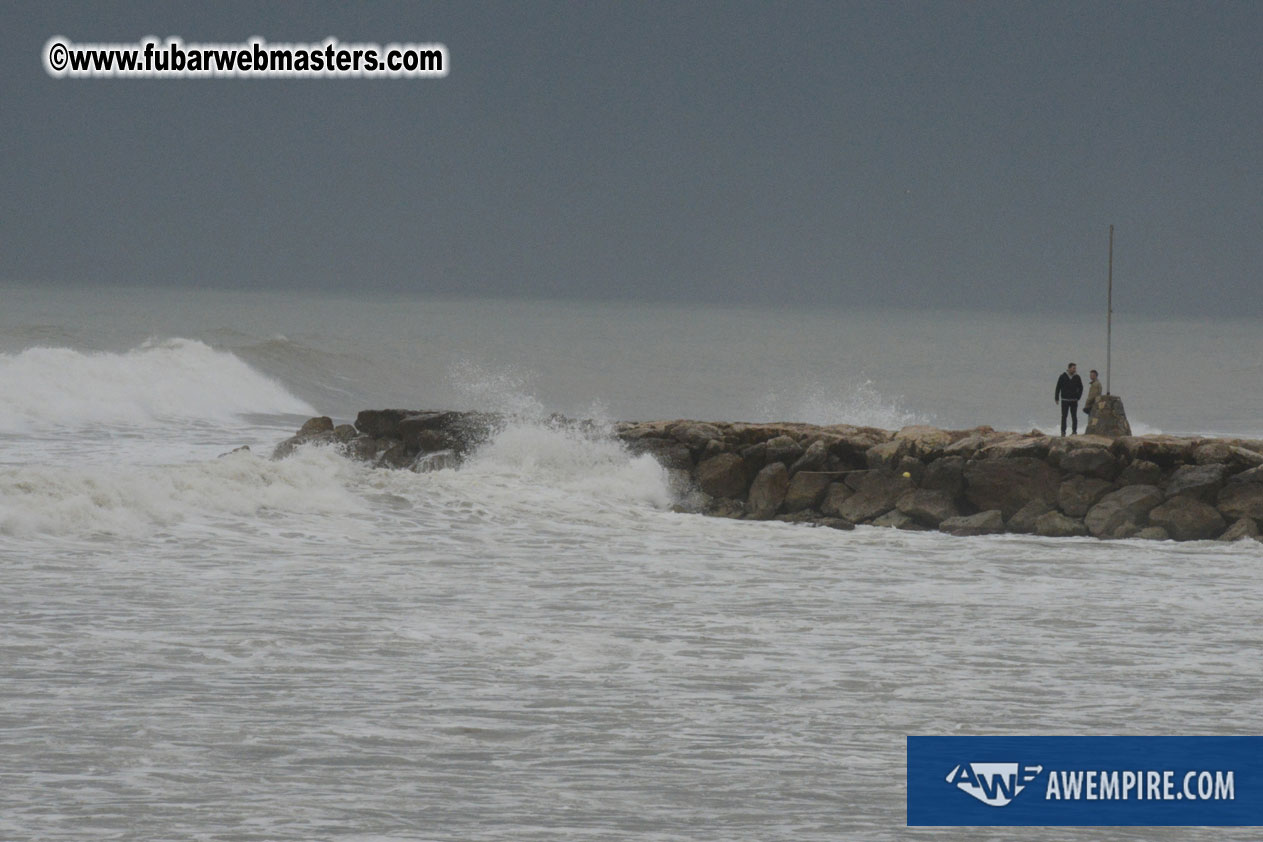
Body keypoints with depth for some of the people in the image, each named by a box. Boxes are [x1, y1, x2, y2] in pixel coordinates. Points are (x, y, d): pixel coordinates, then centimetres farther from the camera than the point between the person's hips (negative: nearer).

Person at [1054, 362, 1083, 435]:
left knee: (1074, 417, 0)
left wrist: (1078, 397, 2)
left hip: (1074, 401, 1)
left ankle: (1074, 431, 5)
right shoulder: (1063, 377, -2)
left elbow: (1081, 388, 12)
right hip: (1065, 400, -1)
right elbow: (1058, 388, 2)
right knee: (1064, 416, -2)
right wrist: (1056, 398, -1)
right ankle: (1063, 431, 2)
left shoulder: (1077, 377, 3)